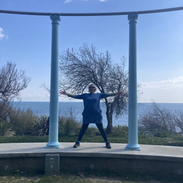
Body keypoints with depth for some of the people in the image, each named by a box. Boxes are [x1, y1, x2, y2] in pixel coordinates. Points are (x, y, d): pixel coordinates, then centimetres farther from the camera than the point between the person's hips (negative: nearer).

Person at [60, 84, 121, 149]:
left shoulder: (98, 95, 8)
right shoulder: (84, 95, 8)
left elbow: (108, 95, 7)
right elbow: (74, 96, 8)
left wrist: (118, 93, 1)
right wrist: (66, 94, 0)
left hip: (97, 115, 0)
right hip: (87, 115, 0)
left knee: (101, 129, 2)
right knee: (83, 128, 6)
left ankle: (107, 142, 15)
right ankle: (78, 142, 20)